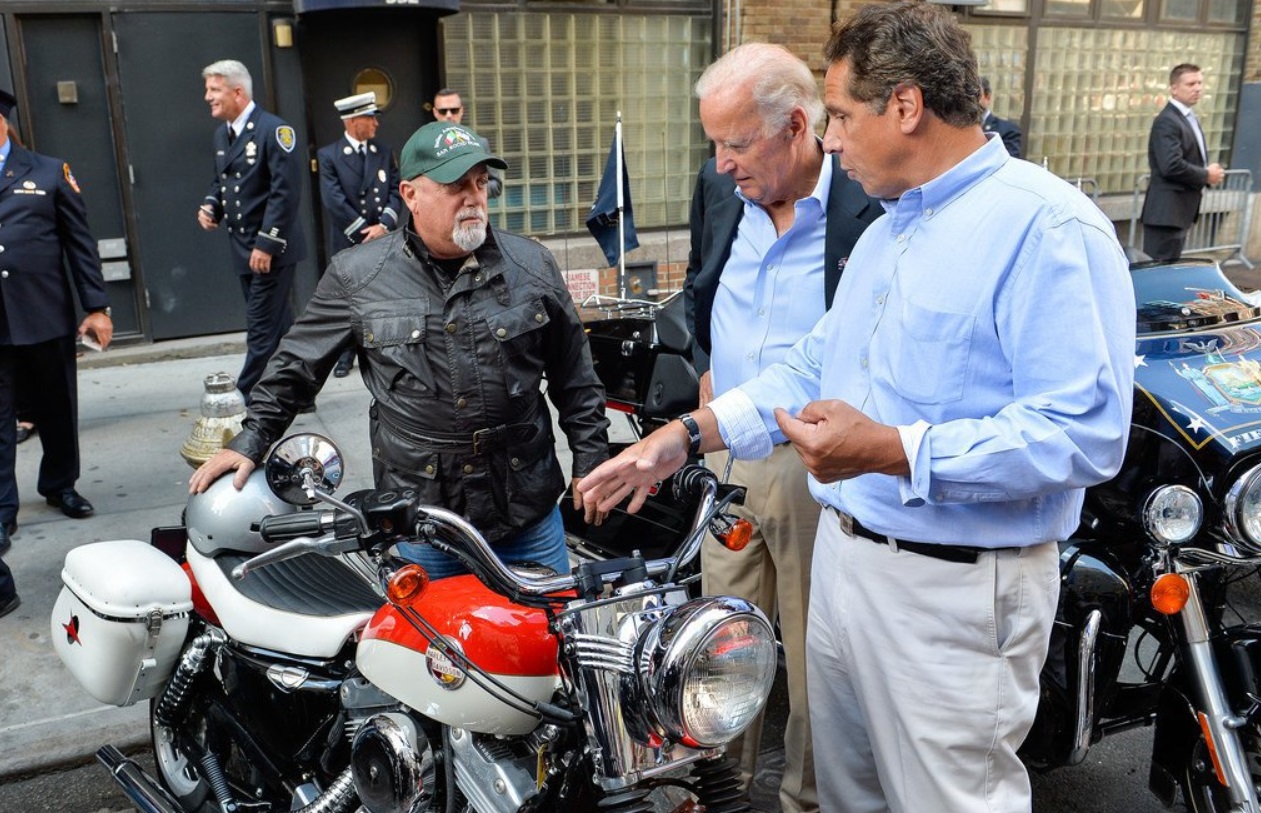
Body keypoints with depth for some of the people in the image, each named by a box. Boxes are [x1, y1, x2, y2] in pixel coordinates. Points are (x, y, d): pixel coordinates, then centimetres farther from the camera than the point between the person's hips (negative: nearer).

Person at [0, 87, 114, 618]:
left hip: (45, 320, 0)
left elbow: (80, 242, 5)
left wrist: (97, 307, 0)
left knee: (57, 414, 14)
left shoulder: (48, 173, 7)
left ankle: (59, 485, 34)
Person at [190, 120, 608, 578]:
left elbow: (576, 380, 6)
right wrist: (251, 441, 6)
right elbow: (297, 365, 8)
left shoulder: (532, 266, 0)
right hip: (418, 519, -1)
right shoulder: (357, 276, -2)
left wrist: (590, 465, 4)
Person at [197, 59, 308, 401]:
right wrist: (211, 206, 2)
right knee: (278, 326, 15)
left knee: (261, 329, -5)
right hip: (243, 249, 9)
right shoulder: (222, 134, 13)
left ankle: (245, 400, -1)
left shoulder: (273, 130, -13)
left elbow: (286, 191, -18)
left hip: (272, 248, -8)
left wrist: (267, 244, -21)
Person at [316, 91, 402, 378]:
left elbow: (395, 192, 4)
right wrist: (365, 232, -12)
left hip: (384, 239, 2)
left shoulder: (384, 152, 8)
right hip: (348, 242, -2)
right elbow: (334, 201, -10)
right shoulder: (329, 155, -3)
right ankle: (346, 355, 16)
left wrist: (384, 225, -11)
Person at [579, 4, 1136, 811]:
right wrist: (687, 435, 7)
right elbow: (816, 368, 17)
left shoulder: (1049, 228, -17)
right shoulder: (887, 229, 14)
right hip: (842, 556, 9)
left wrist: (893, 452, -29)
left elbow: (1085, 432, -25)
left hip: (954, 590, -8)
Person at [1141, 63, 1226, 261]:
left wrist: (1209, 172, 3)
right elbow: (1171, 166, -26)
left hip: (1181, 211, 10)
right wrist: (1206, 176, -12)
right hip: (1167, 211, -10)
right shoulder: (1167, 122, -14)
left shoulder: (1189, 118, 18)